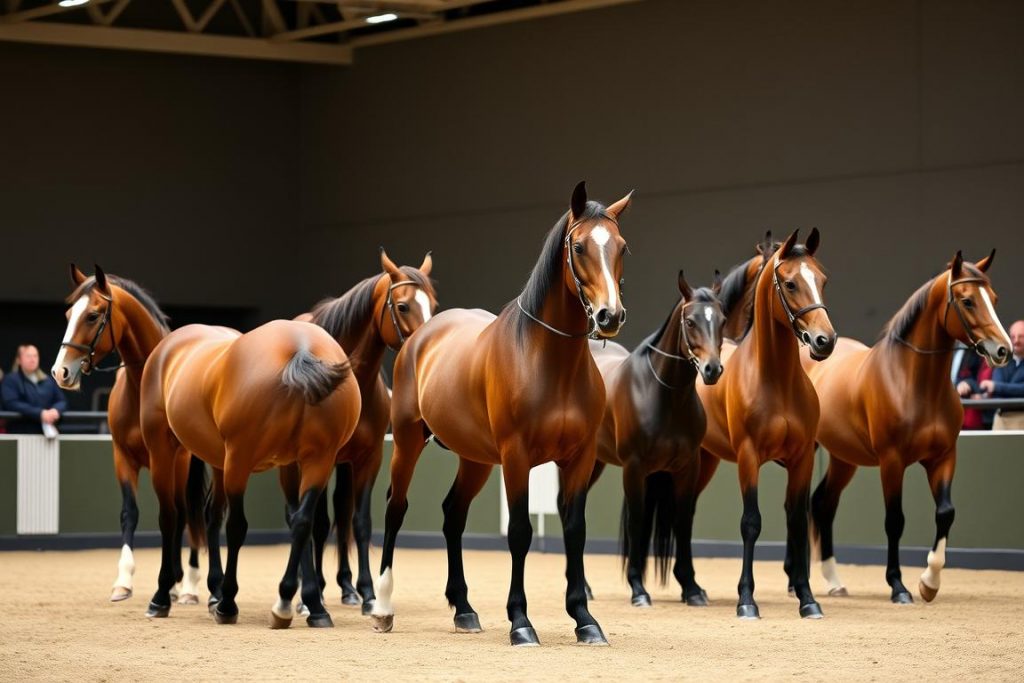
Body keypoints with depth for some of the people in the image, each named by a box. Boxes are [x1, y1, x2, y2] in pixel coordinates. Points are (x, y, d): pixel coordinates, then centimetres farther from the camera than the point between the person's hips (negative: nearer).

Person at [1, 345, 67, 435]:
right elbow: (12, 404, -11)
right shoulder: (10, 380, 3)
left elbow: (61, 401, 16)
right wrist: (40, 413, -20)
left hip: (48, 431, 4)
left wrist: (56, 410, -11)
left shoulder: (48, 380, 20)